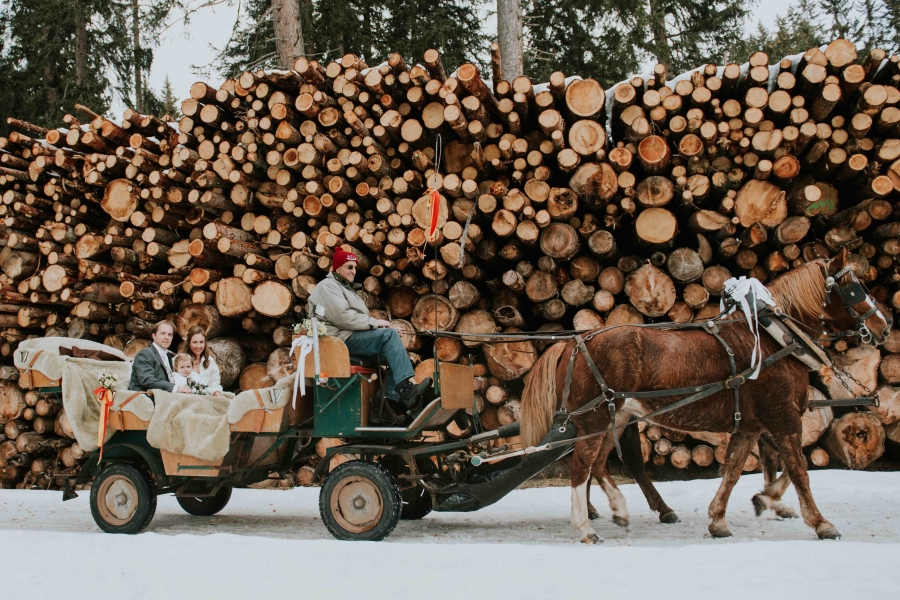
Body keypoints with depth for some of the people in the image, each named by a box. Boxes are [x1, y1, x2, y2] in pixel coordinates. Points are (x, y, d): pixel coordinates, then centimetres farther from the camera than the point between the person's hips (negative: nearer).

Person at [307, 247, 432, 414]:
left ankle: (396, 399, -20)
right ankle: (409, 386, -35)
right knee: (389, 335, -24)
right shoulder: (328, 286, -4)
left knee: (393, 351, -6)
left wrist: (375, 324, 1)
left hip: (349, 338, 10)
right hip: (340, 339, -10)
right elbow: (342, 317, -19)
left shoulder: (344, 287, 28)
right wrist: (375, 322, -15)